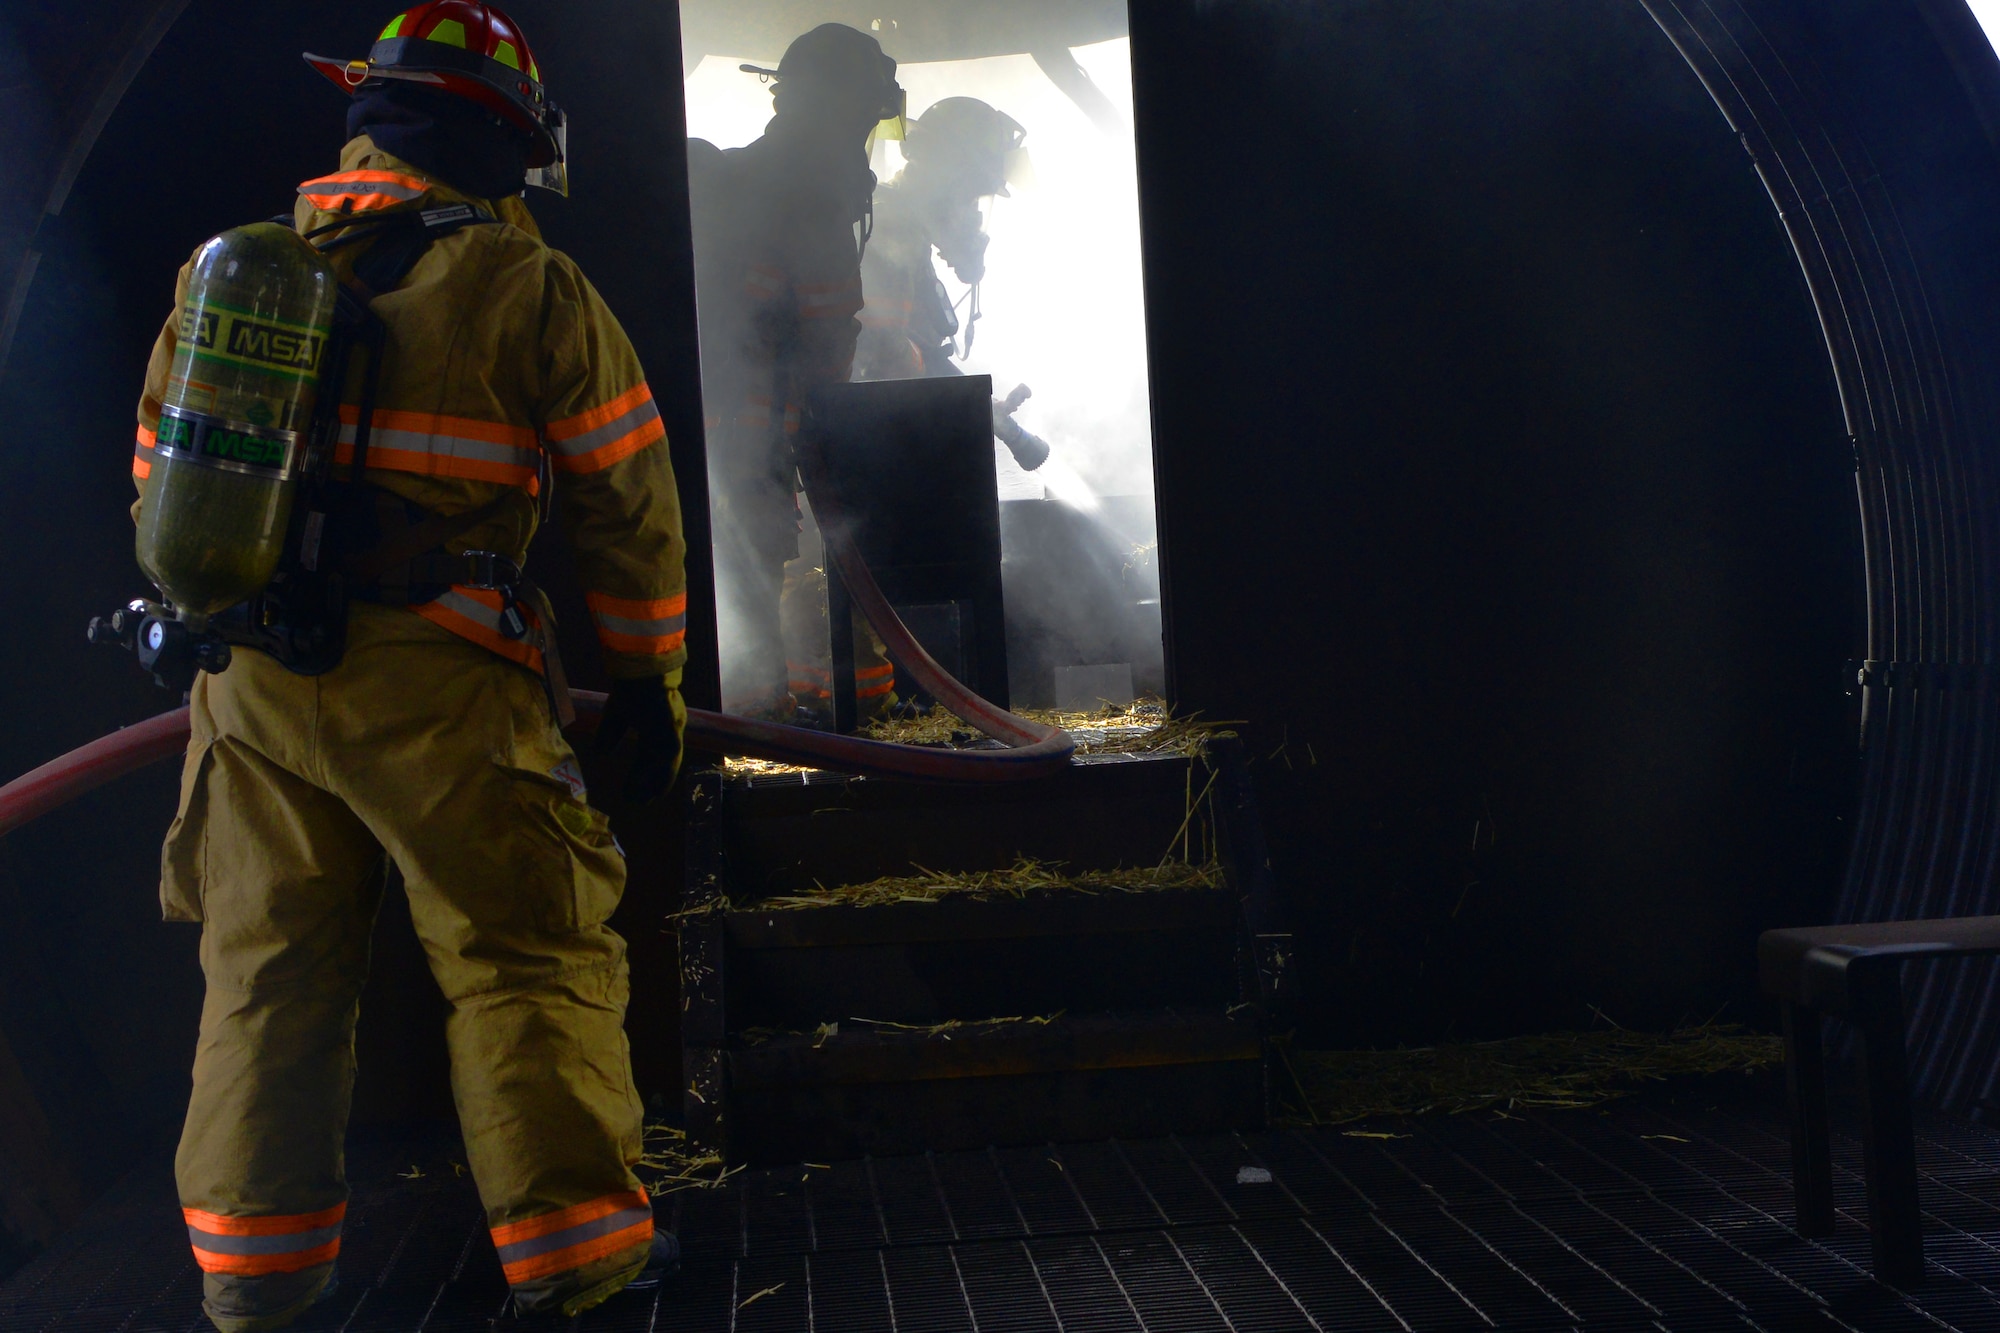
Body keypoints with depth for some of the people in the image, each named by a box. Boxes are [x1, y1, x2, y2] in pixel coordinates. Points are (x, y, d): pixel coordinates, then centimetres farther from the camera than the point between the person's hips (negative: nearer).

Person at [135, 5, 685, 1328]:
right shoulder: (533, 288, -3)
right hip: (433, 684, -5)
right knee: (528, 959, 5)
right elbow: (629, 502, 0)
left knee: (267, 970, 14)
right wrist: (649, 683, 10)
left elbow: (162, 474, 18)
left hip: (250, 675, 5)